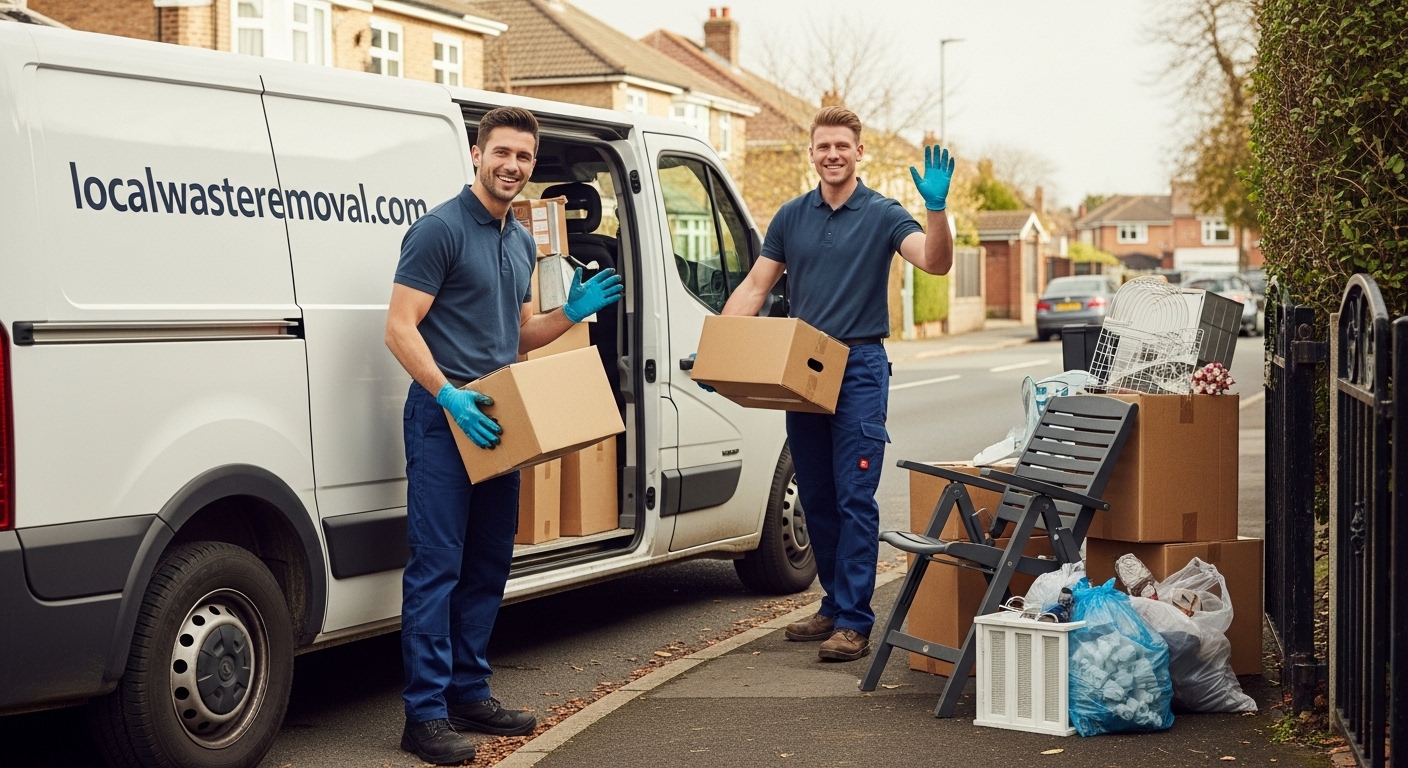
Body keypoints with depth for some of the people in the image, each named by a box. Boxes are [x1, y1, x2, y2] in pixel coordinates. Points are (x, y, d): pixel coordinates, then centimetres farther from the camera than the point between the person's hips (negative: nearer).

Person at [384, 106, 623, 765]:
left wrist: (572, 313, 9)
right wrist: (449, 395, -24)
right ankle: (425, 714, -6)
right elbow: (400, 328, -14)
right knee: (435, 566, -8)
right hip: (443, 418, -8)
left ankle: (470, 695, 21)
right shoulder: (440, 229, -9)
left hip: (494, 420, 8)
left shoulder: (521, 242, 17)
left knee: (487, 567, 12)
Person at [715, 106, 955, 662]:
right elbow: (754, 287, 11)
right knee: (816, 497, 10)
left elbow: (936, 263, -17)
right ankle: (835, 606, 22)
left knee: (854, 498, -8)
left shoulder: (882, 215, -2)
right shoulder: (791, 217, 10)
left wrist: (936, 207, -34)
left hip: (860, 367, -5)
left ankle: (853, 623, -7)